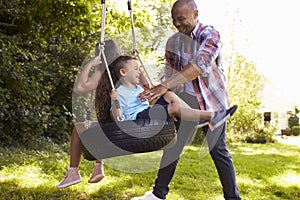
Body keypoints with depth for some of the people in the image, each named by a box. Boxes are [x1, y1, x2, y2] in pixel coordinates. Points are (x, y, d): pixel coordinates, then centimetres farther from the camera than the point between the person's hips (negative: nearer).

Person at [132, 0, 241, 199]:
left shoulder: (210, 34, -15)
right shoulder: (173, 41, 4)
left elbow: (200, 65, -32)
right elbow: (170, 73, 11)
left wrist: (165, 86, -39)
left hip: (212, 100, -5)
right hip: (186, 100, 5)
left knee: (218, 150, -1)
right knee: (172, 145, 5)